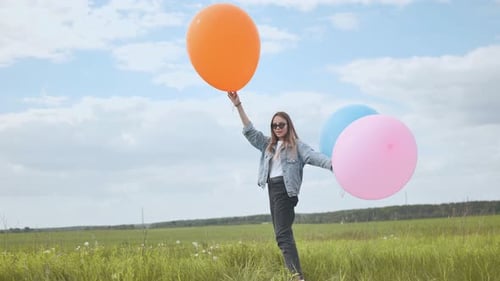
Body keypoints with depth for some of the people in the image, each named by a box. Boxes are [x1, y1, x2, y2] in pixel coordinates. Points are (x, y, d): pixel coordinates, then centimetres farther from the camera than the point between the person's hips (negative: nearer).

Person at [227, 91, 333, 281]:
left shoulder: (296, 145, 2)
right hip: (272, 189, 8)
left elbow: (313, 156, -13)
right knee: (282, 233, 7)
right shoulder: (268, 144, 19)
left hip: (285, 190, -8)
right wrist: (238, 105, 14)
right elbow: (249, 131, 19)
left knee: (282, 234, -19)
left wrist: (333, 164, -31)